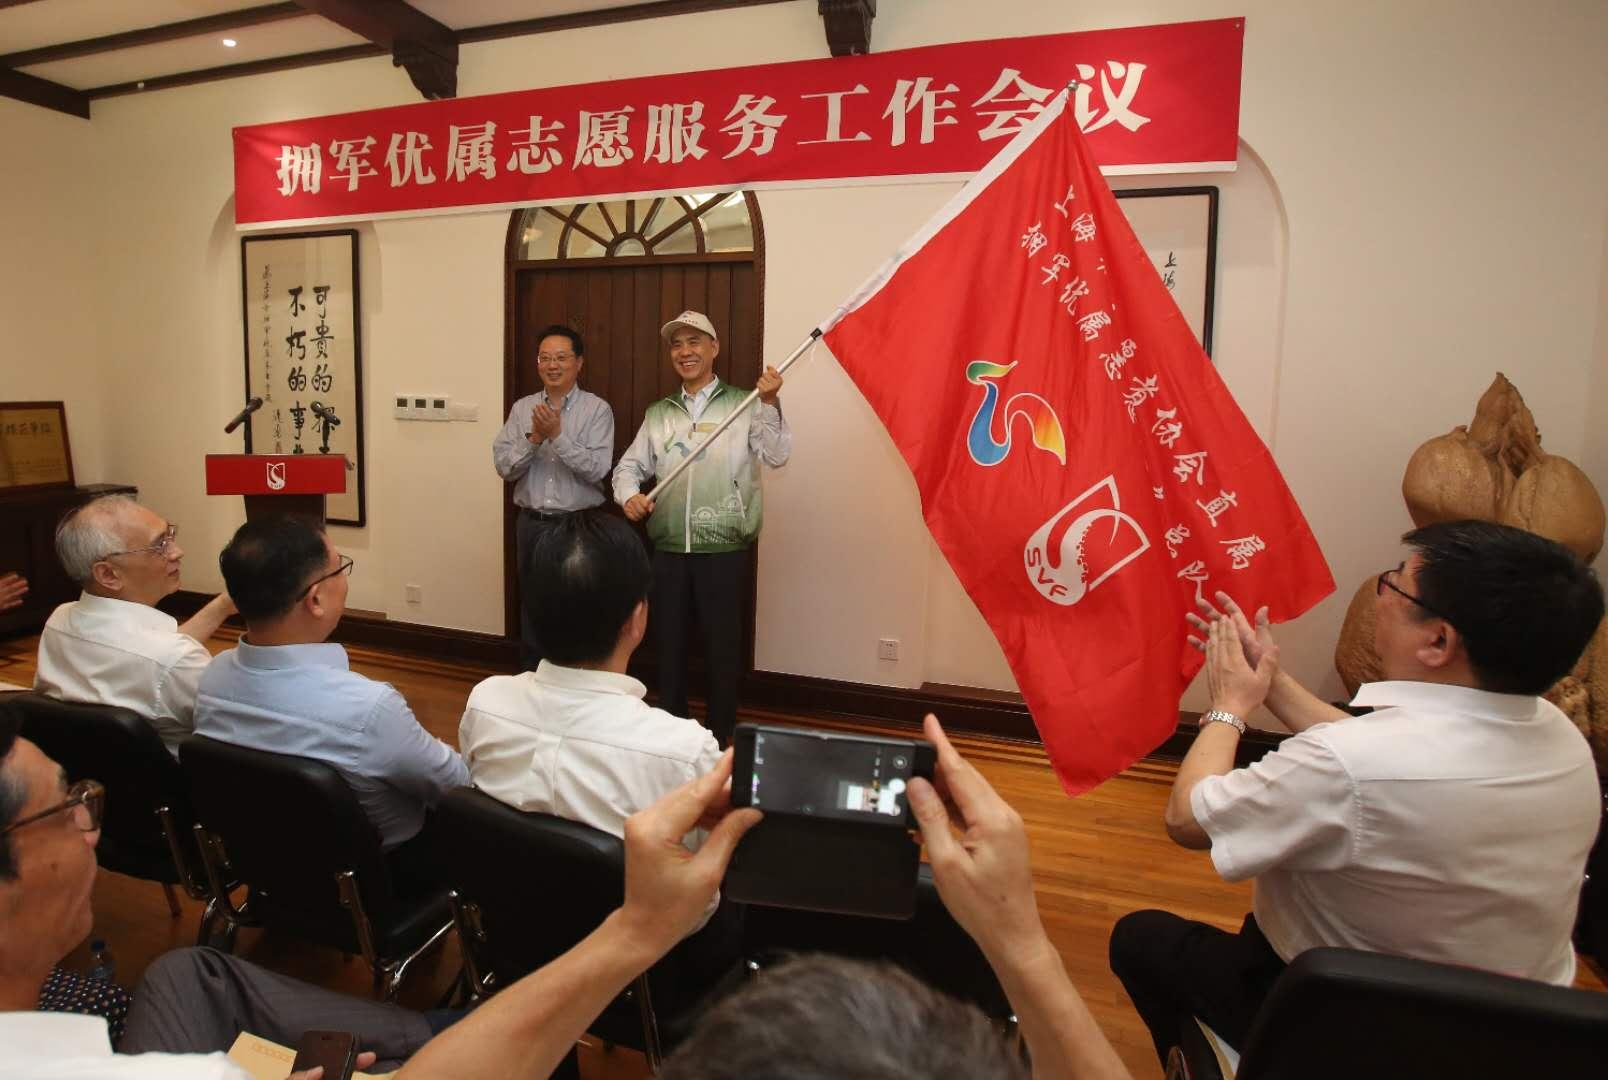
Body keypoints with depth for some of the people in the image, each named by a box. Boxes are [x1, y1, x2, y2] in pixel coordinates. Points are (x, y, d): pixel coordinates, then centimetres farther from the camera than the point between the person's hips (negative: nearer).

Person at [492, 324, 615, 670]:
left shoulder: (597, 409, -5)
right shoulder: (522, 408, 6)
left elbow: (597, 470, -15)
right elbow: (504, 466, -2)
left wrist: (557, 434, -22)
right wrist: (534, 438, -16)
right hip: (532, 524, 4)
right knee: (533, 611, 15)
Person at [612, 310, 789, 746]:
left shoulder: (743, 404, 0)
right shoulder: (658, 413, 13)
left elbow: (777, 455, -11)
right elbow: (628, 466, 13)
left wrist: (770, 404, -25)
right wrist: (629, 495, -8)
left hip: (724, 550, -4)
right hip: (668, 550, 4)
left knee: (723, 647, 6)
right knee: (668, 644, 13)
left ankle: (721, 739, 23)